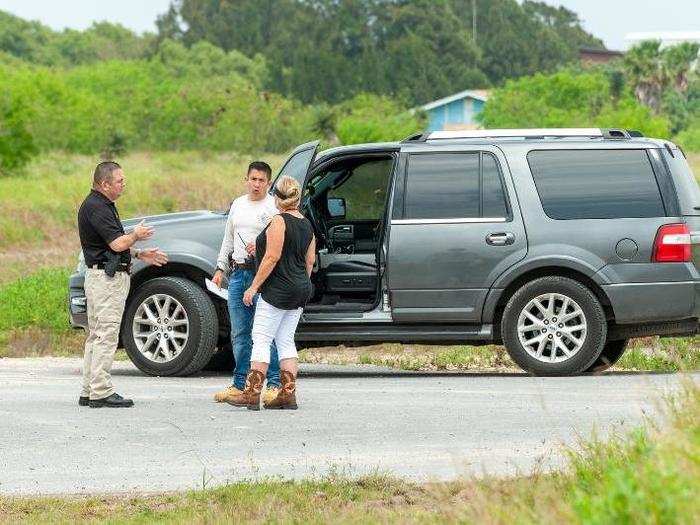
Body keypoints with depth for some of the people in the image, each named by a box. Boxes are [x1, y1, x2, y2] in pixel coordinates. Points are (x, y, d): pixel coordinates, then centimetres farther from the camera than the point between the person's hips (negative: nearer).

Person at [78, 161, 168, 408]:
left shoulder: (104, 205, 17)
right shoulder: (95, 207, -16)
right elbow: (118, 243, -22)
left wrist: (139, 254, 17)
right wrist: (136, 235, -3)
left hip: (108, 276, 11)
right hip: (106, 277, -11)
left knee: (96, 335, 12)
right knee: (106, 334, -11)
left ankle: (88, 392, 15)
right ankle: (101, 392, -12)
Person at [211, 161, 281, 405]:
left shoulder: (274, 207, -4)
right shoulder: (238, 205, 17)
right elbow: (228, 240, 24)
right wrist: (220, 269, 19)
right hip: (238, 273, 7)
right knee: (239, 334, 9)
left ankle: (274, 385, -5)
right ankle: (239, 385, 15)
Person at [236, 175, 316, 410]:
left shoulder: (279, 221, -13)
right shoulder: (307, 224, 11)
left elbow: (272, 257, -18)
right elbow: (310, 260, 16)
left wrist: (254, 287, -15)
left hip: (277, 290, -8)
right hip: (300, 290, 8)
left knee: (261, 339, -6)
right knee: (286, 341, 12)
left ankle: (252, 394, -10)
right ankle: (288, 394, 7)